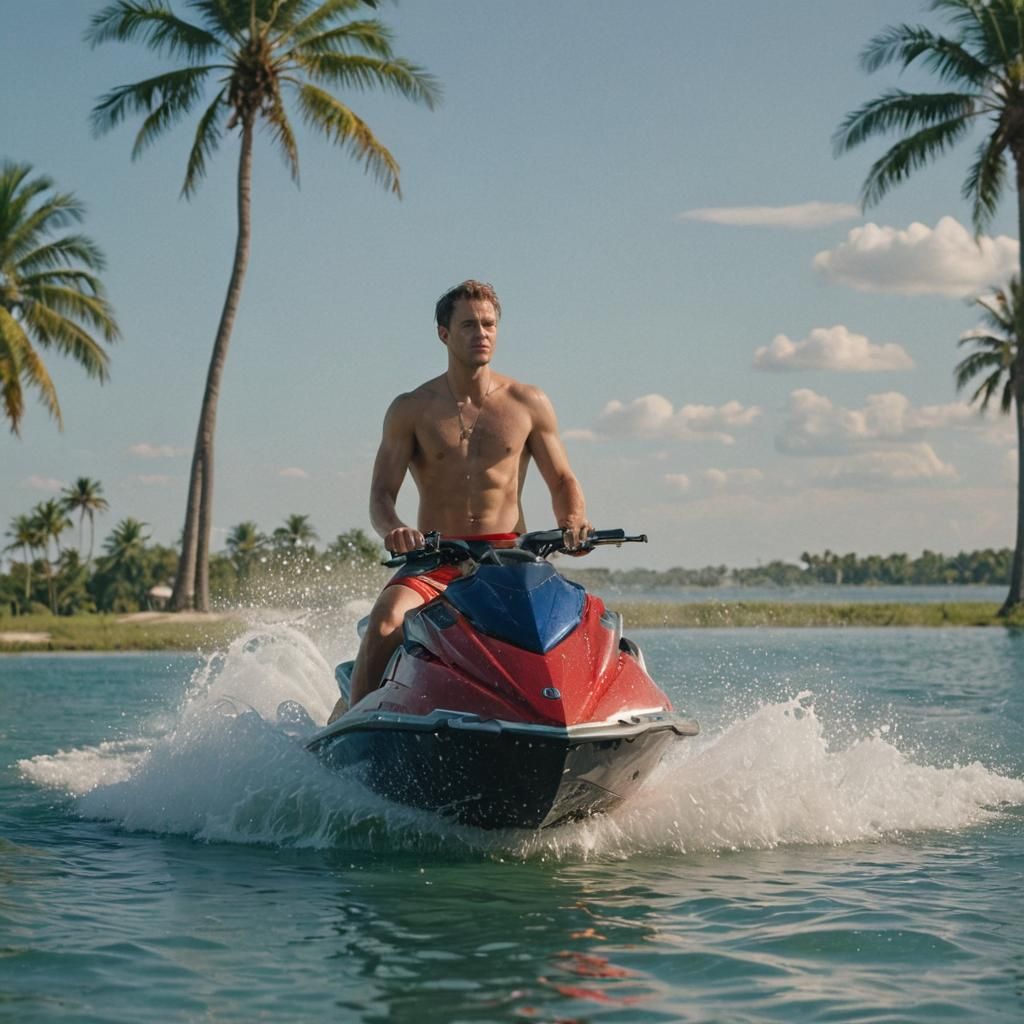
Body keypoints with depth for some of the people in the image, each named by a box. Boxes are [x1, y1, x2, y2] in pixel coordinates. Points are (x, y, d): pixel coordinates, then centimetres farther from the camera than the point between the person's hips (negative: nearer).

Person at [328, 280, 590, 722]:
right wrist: (393, 530, -24)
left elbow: (561, 481, 11)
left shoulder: (528, 403, 8)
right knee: (387, 615, -30)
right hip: (434, 562, -1)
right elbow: (381, 493, 0)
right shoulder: (411, 409, 5)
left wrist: (573, 521, -13)